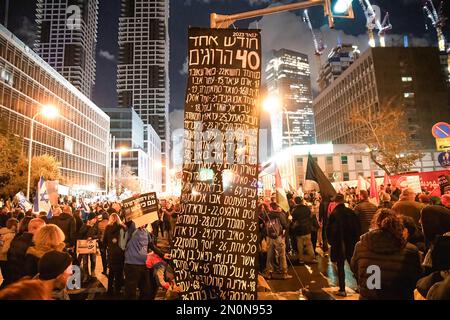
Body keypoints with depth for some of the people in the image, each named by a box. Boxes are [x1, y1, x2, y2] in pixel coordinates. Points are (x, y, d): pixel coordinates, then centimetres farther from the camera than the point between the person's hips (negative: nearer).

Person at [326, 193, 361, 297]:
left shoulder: (334, 214, -16)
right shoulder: (351, 212, -6)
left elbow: (330, 229, -14)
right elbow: (358, 227, 0)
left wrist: (331, 241, 1)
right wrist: (356, 240, 10)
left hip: (339, 244, -3)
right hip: (351, 243, 3)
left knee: (340, 267, 7)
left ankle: (342, 290, 10)